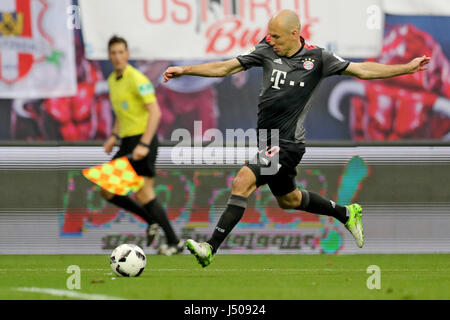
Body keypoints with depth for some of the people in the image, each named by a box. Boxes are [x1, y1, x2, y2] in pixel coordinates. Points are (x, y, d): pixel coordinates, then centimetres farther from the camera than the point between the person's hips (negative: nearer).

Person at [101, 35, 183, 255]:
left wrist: (144, 145, -26)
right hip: (127, 142, 9)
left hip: (142, 141, -9)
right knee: (107, 192, 5)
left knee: (144, 195, -12)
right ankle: (152, 220, 18)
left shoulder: (136, 79, -13)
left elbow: (155, 112, -20)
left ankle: (174, 242, -2)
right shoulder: (112, 80, 14)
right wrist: (114, 136, 13)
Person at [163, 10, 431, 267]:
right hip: (267, 141, 6)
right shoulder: (266, 52, 1)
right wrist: (185, 70, -4)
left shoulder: (318, 58, -7)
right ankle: (347, 214, 45)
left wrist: (407, 68, -5)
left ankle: (211, 248, -21)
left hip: (288, 145, -6)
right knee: (288, 200, 23)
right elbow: (224, 68, 4)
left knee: (242, 182, -22)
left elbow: (363, 70, -1)